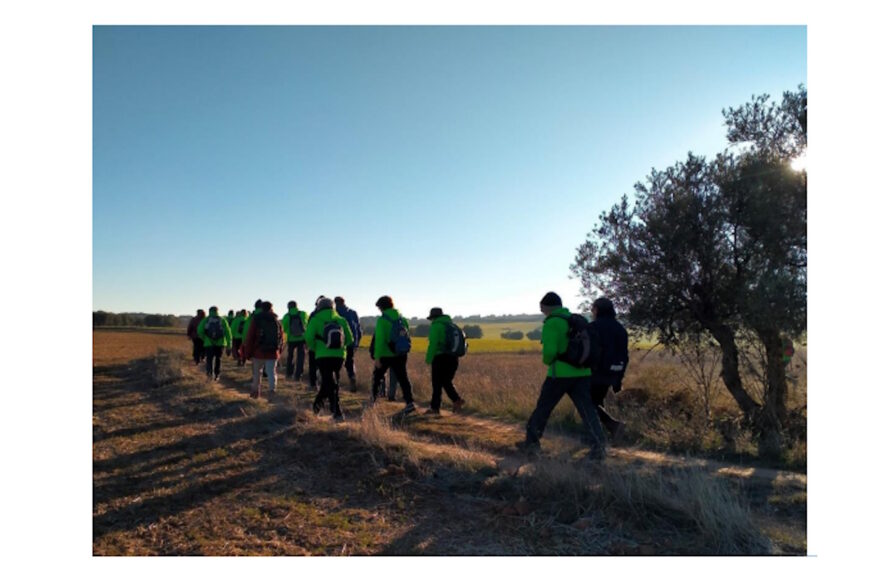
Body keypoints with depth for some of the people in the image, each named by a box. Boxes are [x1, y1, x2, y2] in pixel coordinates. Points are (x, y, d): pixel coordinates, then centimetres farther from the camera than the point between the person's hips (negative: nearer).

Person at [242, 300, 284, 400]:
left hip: (258, 352, -2)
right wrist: (279, 350, 17)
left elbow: (249, 337, -6)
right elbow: (281, 337, 7)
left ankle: (255, 391, 28)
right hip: (273, 353, 2)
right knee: (271, 372, 1)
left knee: (256, 373, 16)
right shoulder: (277, 321, 6)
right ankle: (272, 389, -23)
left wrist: (247, 352, 1)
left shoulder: (256, 320, -4)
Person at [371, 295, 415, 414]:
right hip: (401, 355, 4)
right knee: (403, 379, 6)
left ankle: (373, 400, 28)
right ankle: (409, 402, -5)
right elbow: (407, 336, 9)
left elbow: (379, 339, -17)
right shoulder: (402, 318, 6)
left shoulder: (382, 320, -12)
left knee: (377, 377, 16)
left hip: (386, 355, -4)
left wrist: (377, 357, -15)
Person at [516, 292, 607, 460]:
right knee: (588, 410, 6)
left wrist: (547, 361, 1)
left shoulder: (551, 323, -11)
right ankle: (599, 444, -5)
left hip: (561, 373, -5)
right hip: (582, 373, 6)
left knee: (543, 407, 10)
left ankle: (532, 441, 22)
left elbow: (550, 351, -19)